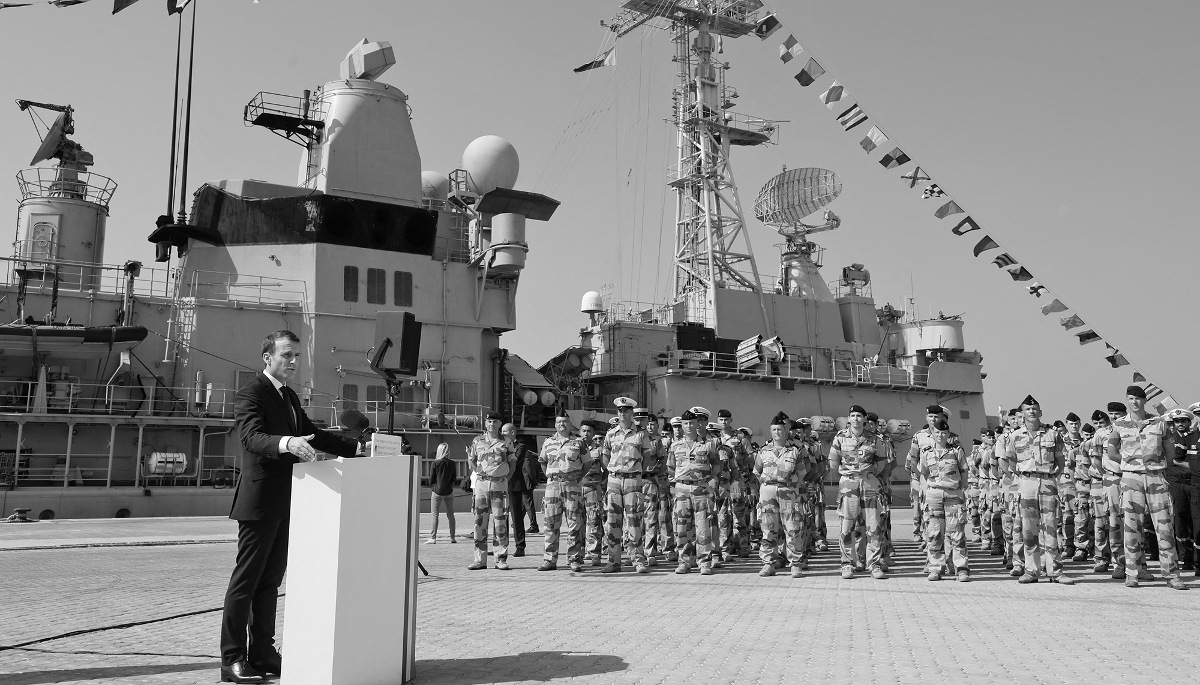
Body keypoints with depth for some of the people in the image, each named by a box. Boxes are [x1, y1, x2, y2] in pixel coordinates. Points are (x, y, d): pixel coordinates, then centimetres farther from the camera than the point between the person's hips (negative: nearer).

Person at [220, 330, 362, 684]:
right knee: (245, 580, -2)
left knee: (270, 581, 13)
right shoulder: (250, 393, -11)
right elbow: (252, 437, -26)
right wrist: (286, 443, -46)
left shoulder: (290, 397, 17)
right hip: (260, 501, -9)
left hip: (285, 502, 9)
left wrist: (357, 447, 8)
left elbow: (312, 434, 19)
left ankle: (262, 652, 20)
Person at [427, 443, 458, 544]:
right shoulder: (451, 464, -1)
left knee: (435, 515, 2)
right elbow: (454, 479, 4)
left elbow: (431, 480, -6)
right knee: (450, 514, 12)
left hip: (437, 491, -3)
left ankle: (433, 538, -2)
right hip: (449, 492, 3)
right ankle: (452, 537, 16)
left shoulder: (435, 463, -9)